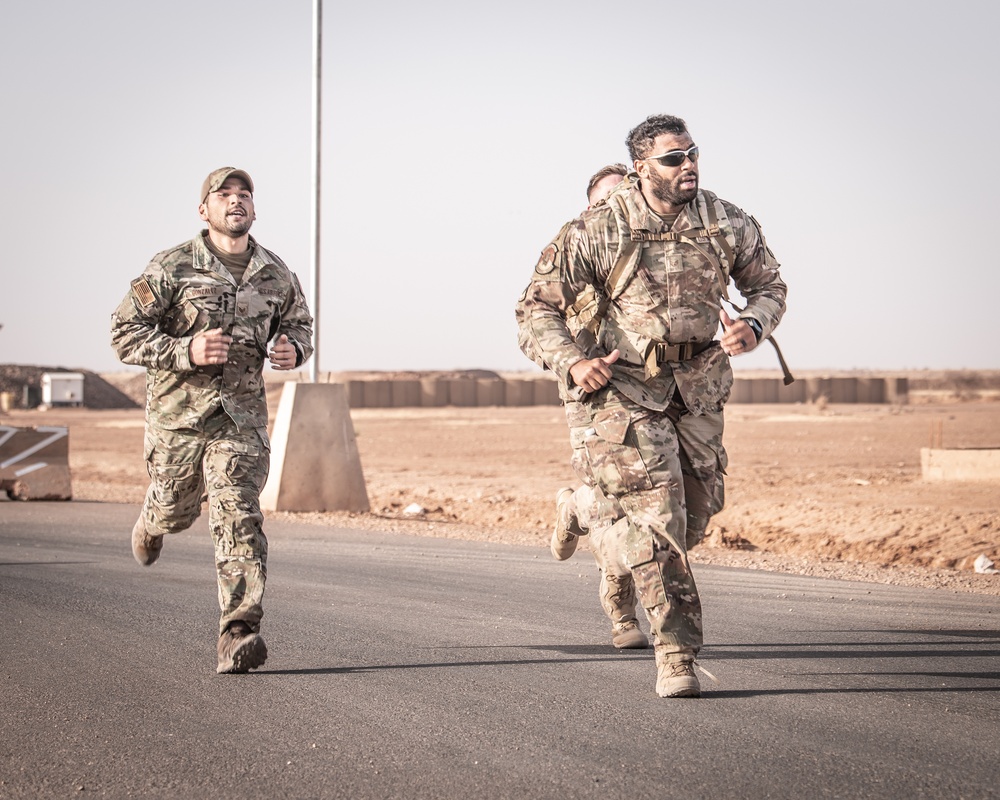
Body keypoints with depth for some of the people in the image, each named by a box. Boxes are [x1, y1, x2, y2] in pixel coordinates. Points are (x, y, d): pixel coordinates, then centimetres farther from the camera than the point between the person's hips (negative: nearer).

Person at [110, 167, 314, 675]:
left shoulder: (276, 275, 3)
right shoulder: (172, 268, -7)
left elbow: (299, 323, 21)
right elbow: (125, 333, -8)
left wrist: (293, 350, -4)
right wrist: (186, 350, -22)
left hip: (242, 414, 1)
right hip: (179, 410, -1)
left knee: (239, 519, -13)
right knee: (176, 510, 16)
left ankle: (238, 637, -17)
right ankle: (151, 522, 56)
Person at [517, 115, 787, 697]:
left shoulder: (728, 224, -5)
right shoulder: (598, 231, -13)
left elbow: (770, 285, 10)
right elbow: (539, 307, -8)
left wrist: (754, 325, -12)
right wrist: (572, 363, -25)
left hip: (698, 385, 5)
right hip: (623, 384, -4)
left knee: (699, 507, 14)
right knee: (659, 519, -12)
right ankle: (676, 654, -5)